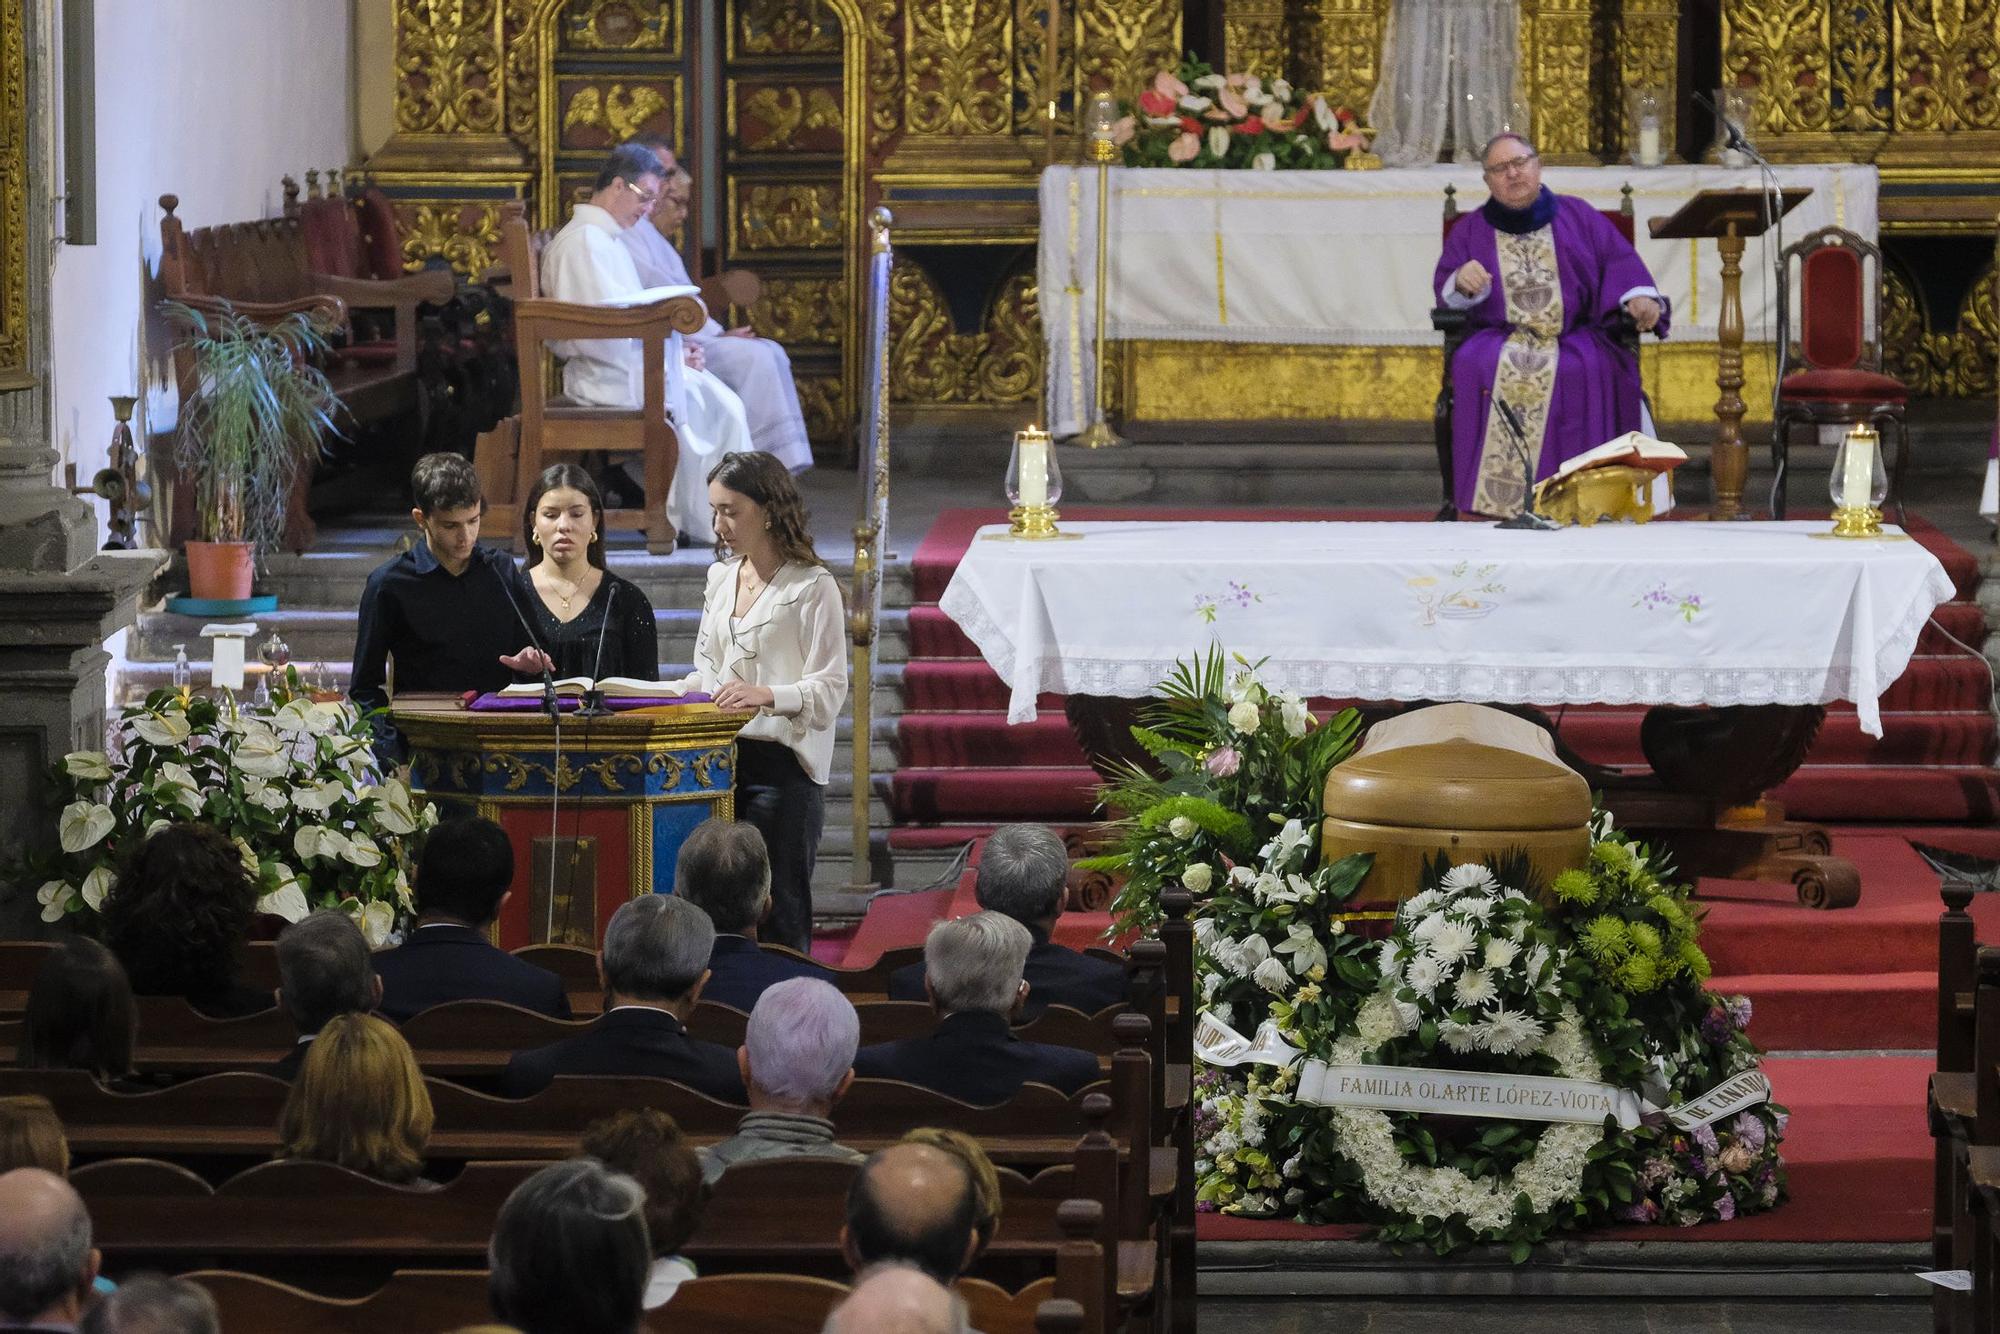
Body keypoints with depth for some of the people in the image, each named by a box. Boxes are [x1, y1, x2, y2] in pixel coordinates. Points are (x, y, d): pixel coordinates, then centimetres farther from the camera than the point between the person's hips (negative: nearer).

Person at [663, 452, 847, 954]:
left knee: (777, 913, -6)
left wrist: (768, 695, -28)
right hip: (720, 760, 6)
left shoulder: (813, 586, -6)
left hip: (781, 762, -6)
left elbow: (829, 690, -12)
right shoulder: (720, 578, 16)